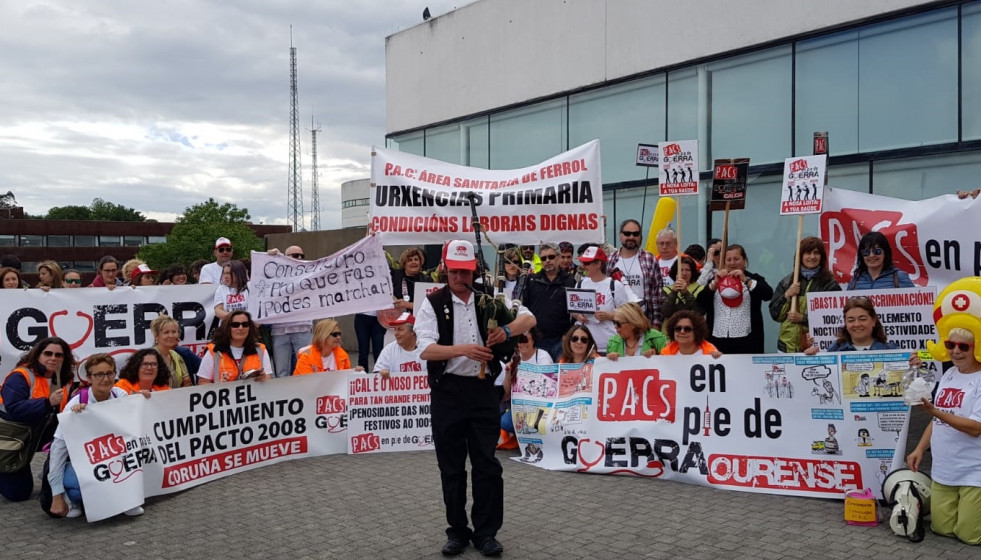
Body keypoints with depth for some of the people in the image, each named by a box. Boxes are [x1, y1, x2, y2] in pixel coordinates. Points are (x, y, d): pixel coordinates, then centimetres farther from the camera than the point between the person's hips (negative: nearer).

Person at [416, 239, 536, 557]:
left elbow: (529, 318, 3)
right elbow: (426, 350, -13)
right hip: (448, 391, -1)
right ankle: (458, 531, 25)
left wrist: (507, 331, -18)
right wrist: (463, 350, -28)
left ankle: (486, 532, 18)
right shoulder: (433, 303, -3)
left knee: (487, 464, 5)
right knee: (451, 466, 9)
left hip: (483, 389, 1)